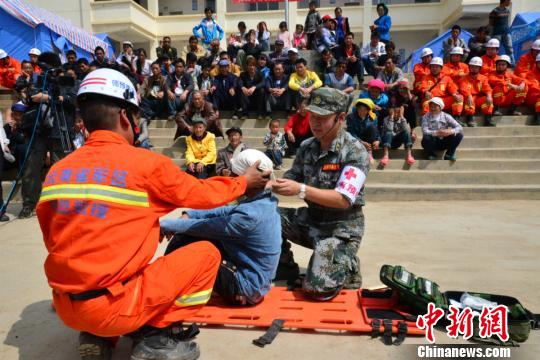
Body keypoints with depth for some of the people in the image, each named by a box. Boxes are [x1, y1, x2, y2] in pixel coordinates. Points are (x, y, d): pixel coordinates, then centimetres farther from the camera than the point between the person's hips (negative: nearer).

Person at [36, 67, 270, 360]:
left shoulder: (57, 171, 4)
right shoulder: (145, 163, -12)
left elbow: (55, 241, 13)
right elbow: (203, 195, 2)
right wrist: (243, 182, 20)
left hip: (66, 306, 7)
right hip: (113, 306, -7)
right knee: (206, 253, 4)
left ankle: (97, 336, 17)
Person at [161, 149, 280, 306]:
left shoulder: (250, 215, -29)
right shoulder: (265, 202, -2)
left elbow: (203, 227, -20)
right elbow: (227, 211, 7)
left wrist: (164, 225, -8)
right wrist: (189, 214, -2)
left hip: (245, 287, -9)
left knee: (188, 239, -10)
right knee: (190, 232, 9)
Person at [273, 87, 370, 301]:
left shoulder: (355, 152, -17)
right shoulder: (306, 147, 2)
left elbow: (343, 200, -25)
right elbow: (293, 179, 7)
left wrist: (301, 190, -35)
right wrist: (279, 185, -17)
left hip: (342, 227, -6)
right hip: (310, 219, 6)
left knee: (317, 290, -19)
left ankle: (347, 267, 14)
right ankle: (286, 269, 9)